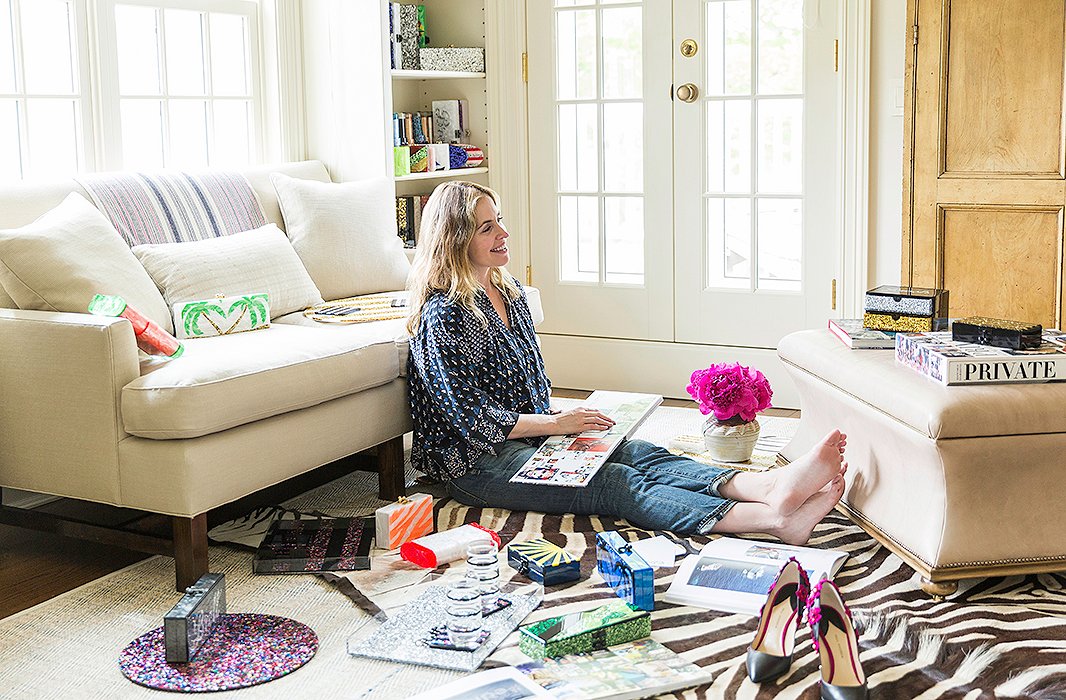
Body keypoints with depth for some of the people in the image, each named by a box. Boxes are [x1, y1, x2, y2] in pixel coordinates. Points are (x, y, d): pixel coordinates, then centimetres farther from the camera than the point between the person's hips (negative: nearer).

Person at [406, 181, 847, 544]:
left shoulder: (509, 290, 13)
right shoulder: (444, 316, -15)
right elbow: (471, 418, -19)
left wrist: (564, 417, 3)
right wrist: (556, 423, -14)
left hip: (533, 433, 8)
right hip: (478, 464, -8)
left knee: (637, 453, -18)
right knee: (616, 484, -26)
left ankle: (772, 487, -39)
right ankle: (775, 519, -42)